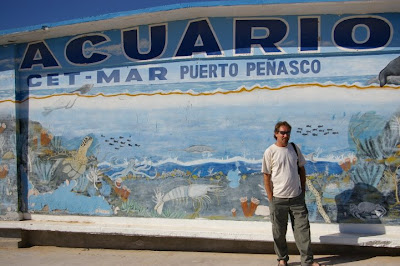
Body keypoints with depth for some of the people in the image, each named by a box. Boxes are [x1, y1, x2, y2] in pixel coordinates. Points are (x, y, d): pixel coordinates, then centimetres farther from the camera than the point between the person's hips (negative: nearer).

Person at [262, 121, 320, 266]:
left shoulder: (294, 148, 5)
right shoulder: (270, 152, -7)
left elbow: (301, 169, 14)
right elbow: (266, 176, -5)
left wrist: (303, 190, 11)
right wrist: (270, 199, -7)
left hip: (297, 197, 3)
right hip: (278, 199, -3)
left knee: (302, 228, 7)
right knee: (279, 232, 9)